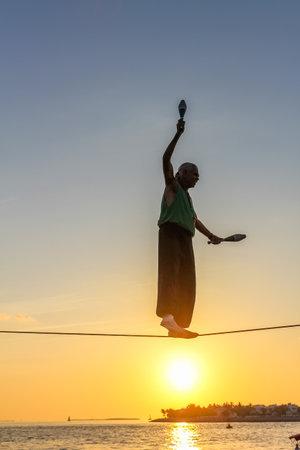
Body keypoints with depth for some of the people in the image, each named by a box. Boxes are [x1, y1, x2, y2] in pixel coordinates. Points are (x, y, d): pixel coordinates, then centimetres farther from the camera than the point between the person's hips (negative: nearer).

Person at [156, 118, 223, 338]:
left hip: (185, 238, 9)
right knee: (170, 272, -25)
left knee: (186, 283, 1)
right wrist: (178, 134, -12)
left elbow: (195, 220, 30)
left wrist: (211, 235, 19)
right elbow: (166, 159, -7)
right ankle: (167, 315, -42)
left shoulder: (187, 196, 30)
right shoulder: (173, 186, 7)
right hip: (171, 233, -9)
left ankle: (178, 326, -2)